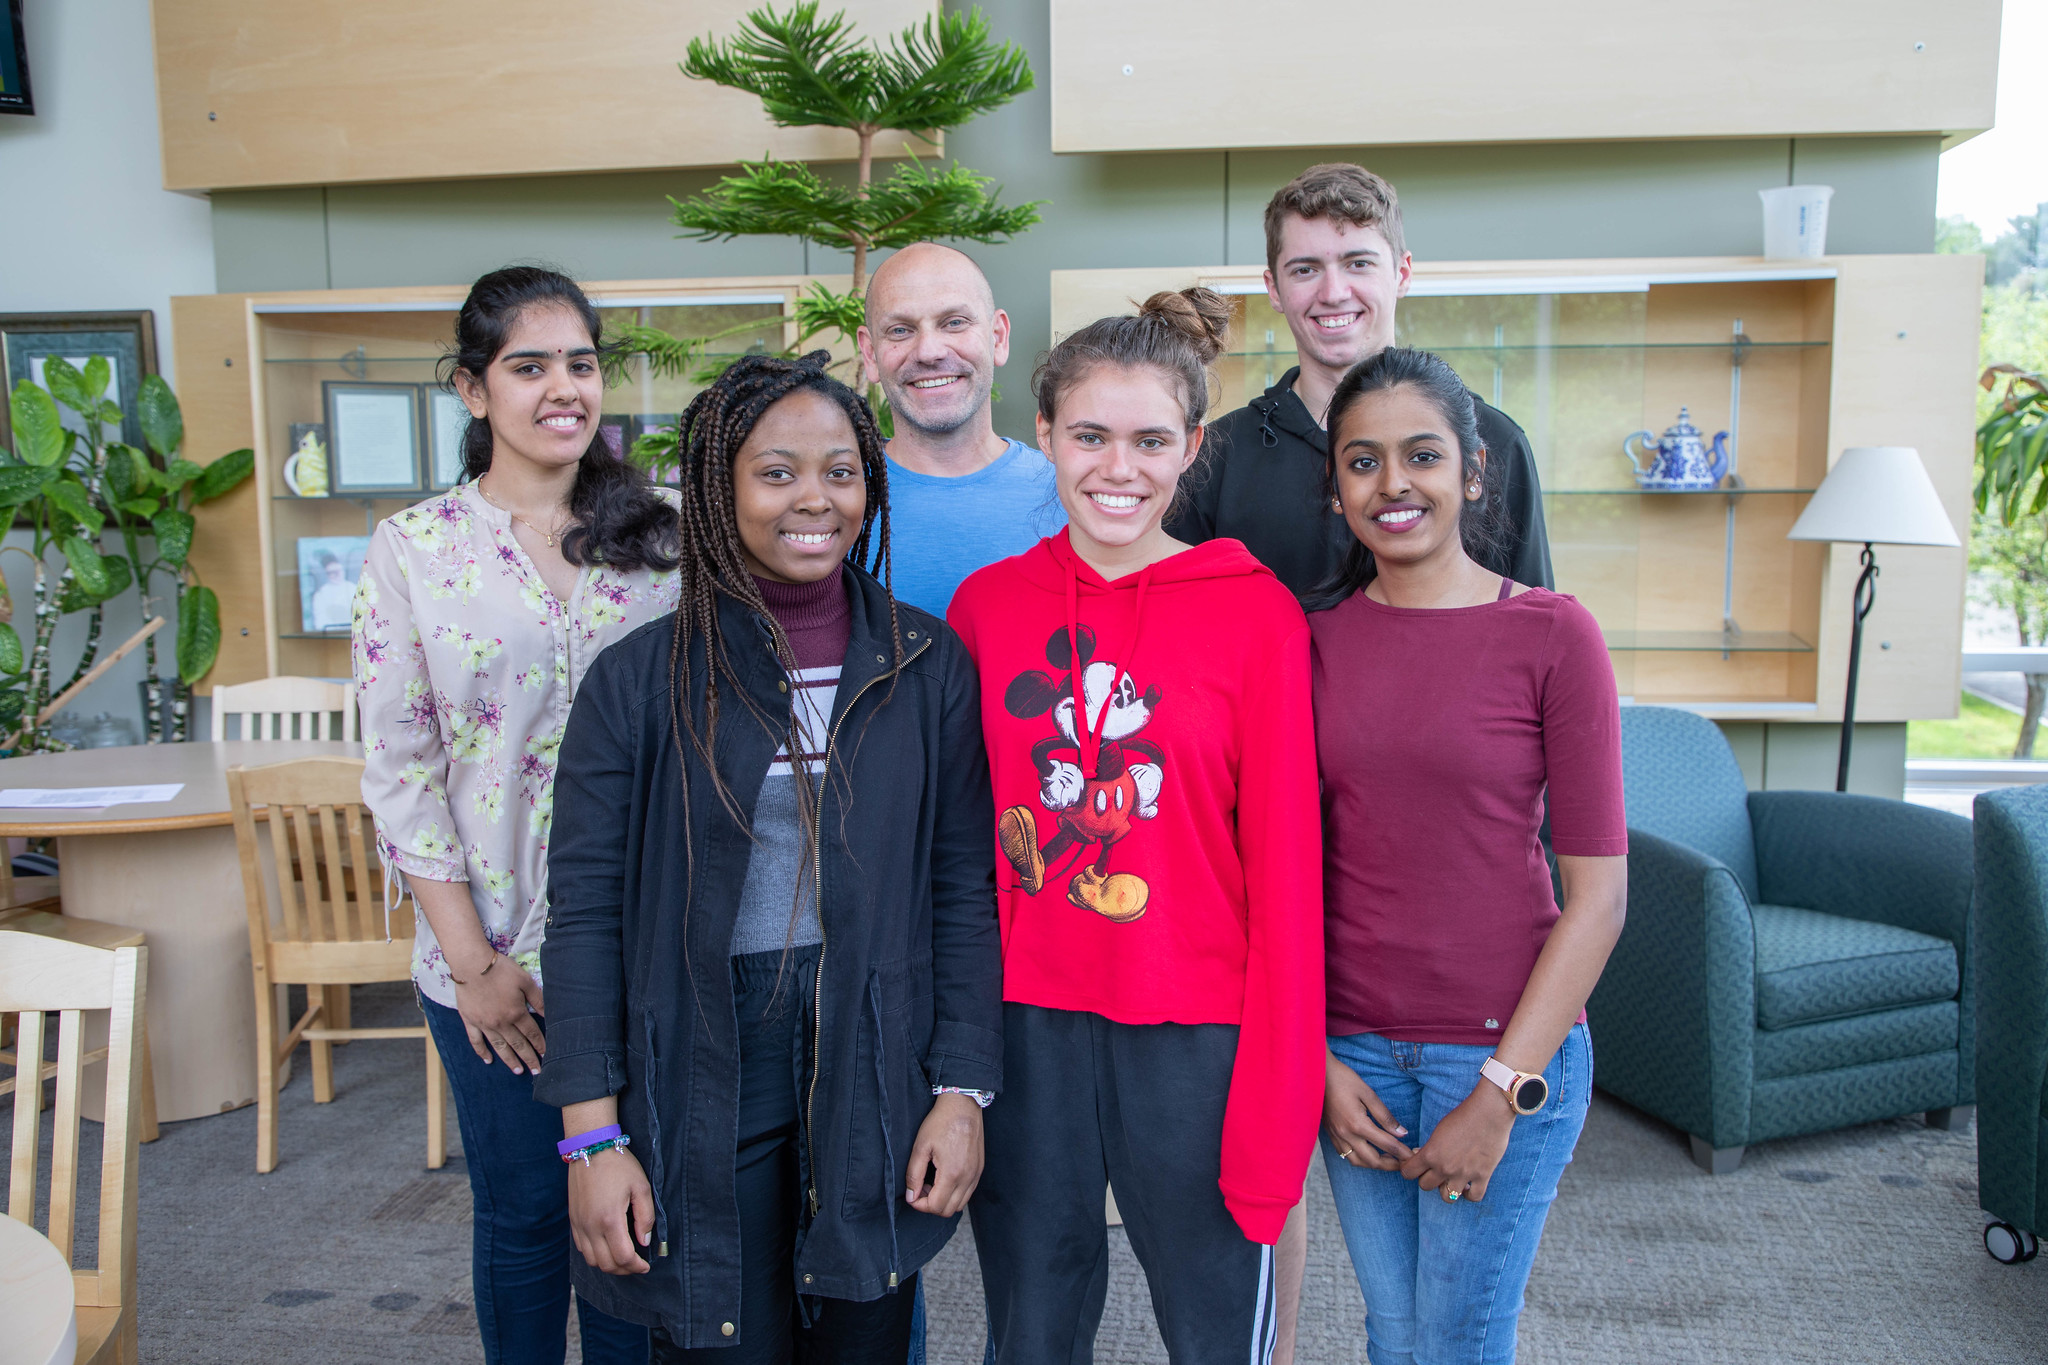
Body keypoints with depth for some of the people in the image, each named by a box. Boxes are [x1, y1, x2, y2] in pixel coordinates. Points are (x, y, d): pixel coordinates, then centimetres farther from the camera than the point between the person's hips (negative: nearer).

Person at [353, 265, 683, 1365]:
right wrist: (471, 961, -8)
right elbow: (397, 770, -5)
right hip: (495, 956, -1)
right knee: (524, 1214, 13)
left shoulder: (657, 538, 2)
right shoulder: (413, 550, -3)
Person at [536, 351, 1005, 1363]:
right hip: (701, 1080, -1)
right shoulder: (639, 679, -4)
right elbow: (586, 913, -3)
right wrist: (593, 1138, -7)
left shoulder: (928, 666, 0)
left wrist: (964, 1089, -2)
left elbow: (963, 889, 2)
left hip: (875, 1069, 2)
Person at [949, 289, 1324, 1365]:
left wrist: (1273, 1111, -10)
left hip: (1194, 1033, -2)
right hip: (1025, 1025, 3)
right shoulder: (984, 605, 2)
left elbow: (1285, 868, -7)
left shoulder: (1256, 610, -6)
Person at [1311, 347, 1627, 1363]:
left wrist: (1503, 1091, -11)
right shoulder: (1315, 637, 1)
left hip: (1505, 1048, -3)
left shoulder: (1551, 634, -8)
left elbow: (1598, 891, -8)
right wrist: (1315, 1056, -2)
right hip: (1350, 1053, 3)